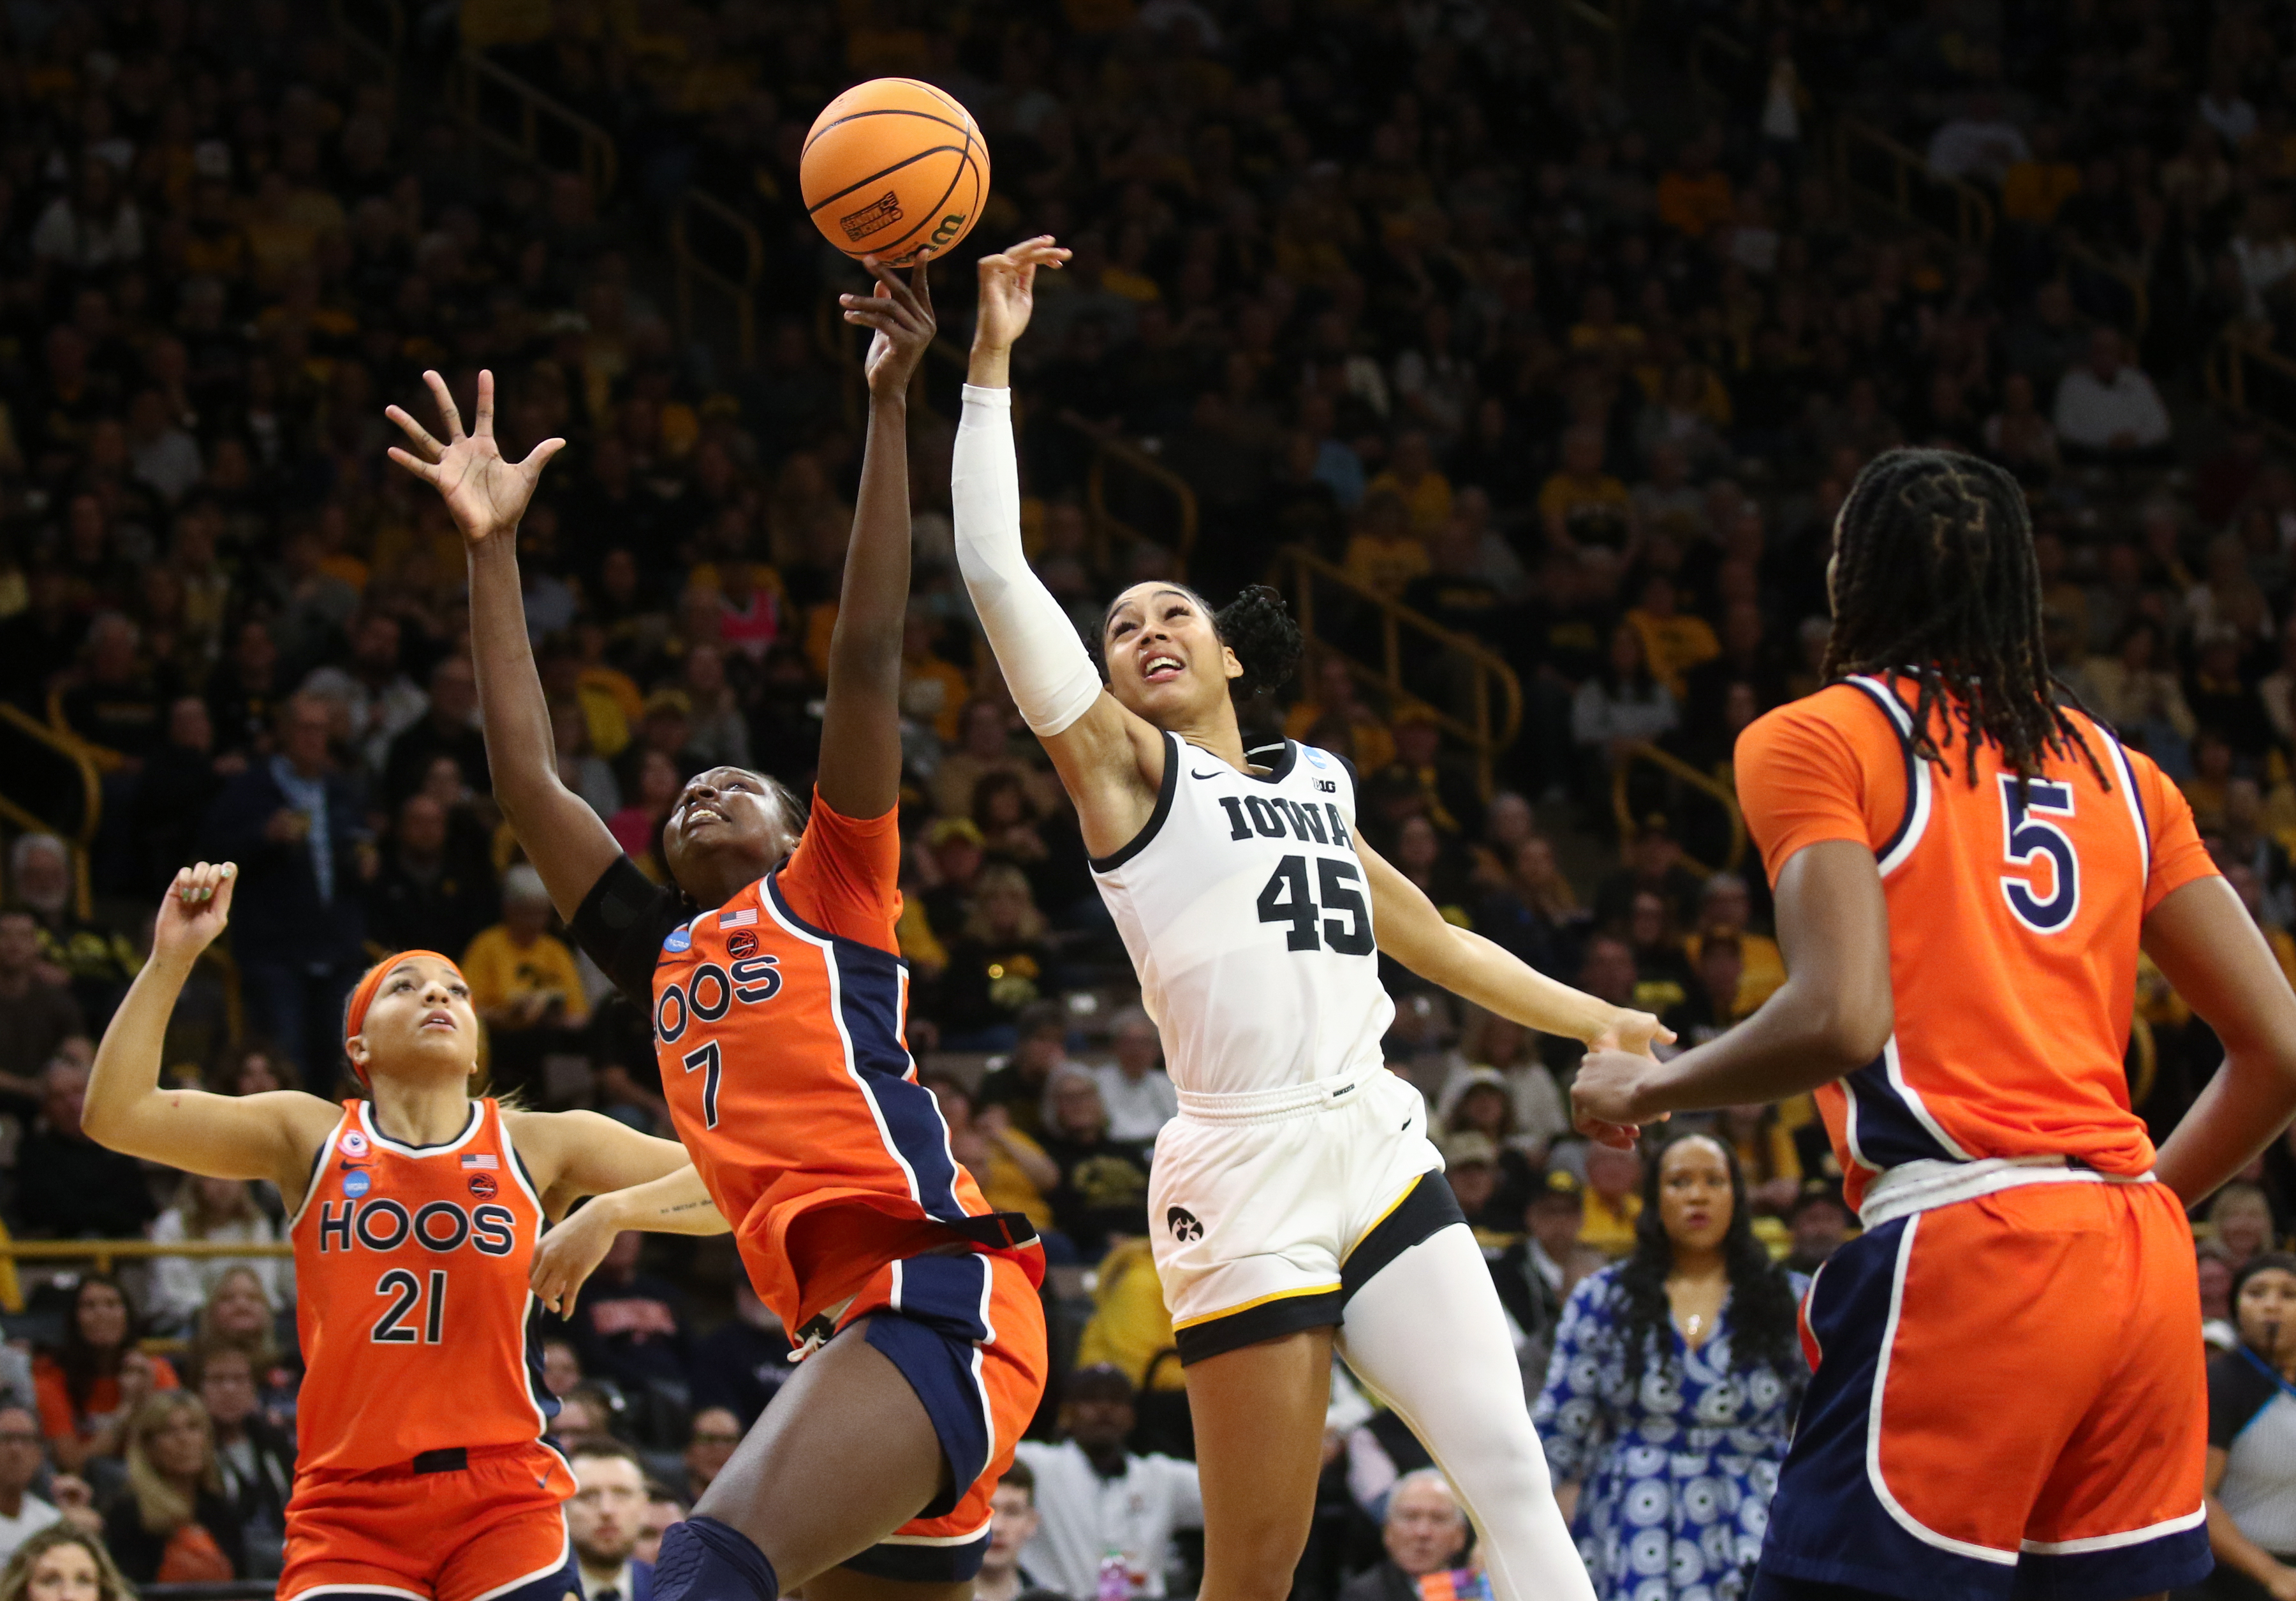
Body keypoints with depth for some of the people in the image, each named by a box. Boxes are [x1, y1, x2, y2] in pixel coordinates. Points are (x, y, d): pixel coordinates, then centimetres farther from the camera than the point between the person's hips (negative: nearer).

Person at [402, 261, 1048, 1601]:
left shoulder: (831, 890, 13)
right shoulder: (666, 959, 28)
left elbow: (869, 655, 6)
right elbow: (528, 781, 27)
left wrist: (889, 405, 1)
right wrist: (494, 546, 24)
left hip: (937, 1288, -8)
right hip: (849, 1330, 8)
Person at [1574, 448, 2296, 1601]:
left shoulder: (1815, 739, 3)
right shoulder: (2114, 768, 19)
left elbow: (1841, 1020, -12)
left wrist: (1642, 1090, 4)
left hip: (1964, 1243, -6)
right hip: (2144, 1256, 6)